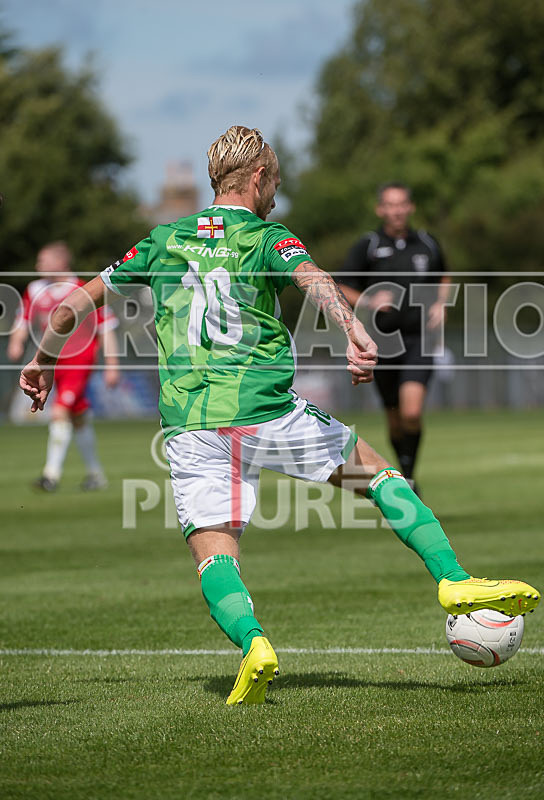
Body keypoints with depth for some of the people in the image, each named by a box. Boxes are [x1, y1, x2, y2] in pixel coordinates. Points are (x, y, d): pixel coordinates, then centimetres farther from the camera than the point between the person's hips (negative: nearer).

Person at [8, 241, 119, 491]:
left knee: (60, 413, -18)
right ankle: (95, 473, 26)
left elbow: (106, 330, -7)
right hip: (53, 363, 6)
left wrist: (111, 366, -8)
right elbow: (24, 323, 11)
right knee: (77, 418, 13)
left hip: (79, 361, -6)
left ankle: (52, 473, -16)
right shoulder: (35, 291, 2)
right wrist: (16, 343, -11)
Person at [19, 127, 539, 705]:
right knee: (375, 469, 16)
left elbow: (75, 305, 19)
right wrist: (353, 332, -35)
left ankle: (251, 642, -29)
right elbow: (312, 277, -19)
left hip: (189, 426, 2)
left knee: (213, 554, 1)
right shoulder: (269, 239, 5)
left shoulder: (163, 241, 16)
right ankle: (453, 581, 6)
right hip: (268, 412, -2)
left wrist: (41, 363, 34)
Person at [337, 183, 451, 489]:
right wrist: (369, 301, -18)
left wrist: (441, 304, 7)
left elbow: (444, 278, 26)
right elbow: (341, 290, 0)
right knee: (396, 421, 9)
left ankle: (408, 476, -3)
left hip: (419, 340, 0)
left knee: (412, 412, -20)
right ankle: (403, 471, 34)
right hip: (384, 341, 0)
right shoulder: (367, 246, -3)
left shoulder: (427, 244, 5)